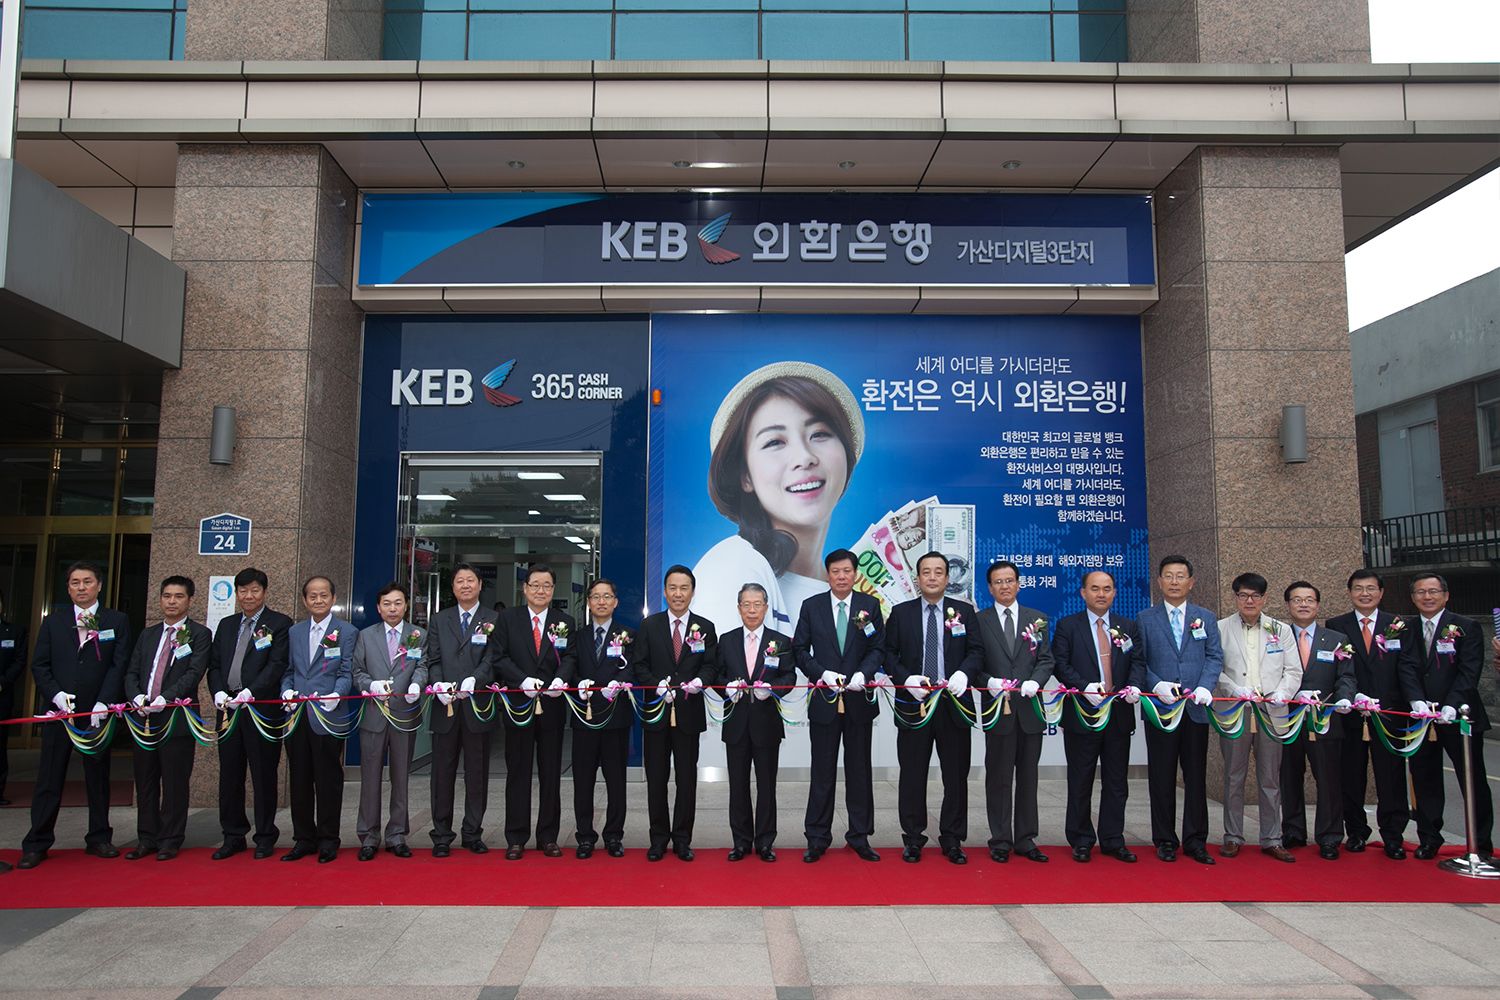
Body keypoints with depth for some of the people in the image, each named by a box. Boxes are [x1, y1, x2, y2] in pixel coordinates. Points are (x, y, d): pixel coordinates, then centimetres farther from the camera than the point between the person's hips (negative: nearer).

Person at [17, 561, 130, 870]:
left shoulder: (117, 621, 3)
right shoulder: (53, 621, 8)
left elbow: (119, 665, -3)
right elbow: (39, 664, 5)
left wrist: (103, 702, -12)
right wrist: (56, 694, -10)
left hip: (98, 712, -1)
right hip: (59, 710, 1)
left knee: (98, 777, 8)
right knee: (49, 779, 4)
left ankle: (99, 838, 18)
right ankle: (37, 844, 12)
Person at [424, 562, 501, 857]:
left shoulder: (494, 620, 4)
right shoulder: (439, 620, 13)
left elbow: (493, 660, -7)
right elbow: (433, 660, 6)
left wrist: (472, 681, -24)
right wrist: (438, 684, -14)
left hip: (478, 708, -2)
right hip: (445, 707, 2)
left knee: (477, 774, 6)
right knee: (443, 774, 7)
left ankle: (473, 834, 17)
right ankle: (441, 836, 15)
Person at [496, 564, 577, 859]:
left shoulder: (565, 622, 7)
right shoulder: (508, 618, 4)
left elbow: (570, 658, -3)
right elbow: (501, 657, -3)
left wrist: (562, 679, -24)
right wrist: (523, 680, -18)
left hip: (552, 705, 1)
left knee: (551, 774, 7)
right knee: (518, 773, 5)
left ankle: (548, 836, 16)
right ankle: (516, 838, 13)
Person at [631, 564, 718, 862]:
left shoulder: (705, 628, 4)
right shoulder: (649, 625, 4)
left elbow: (710, 665, 1)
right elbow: (638, 664, 0)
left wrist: (699, 681, -20)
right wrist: (657, 685, -16)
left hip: (689, 712, 0)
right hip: (656, 711, 0)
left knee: (687, 779, 6)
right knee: (656, 778, 8)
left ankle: (682, 839, 18)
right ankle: (659, 838, 20)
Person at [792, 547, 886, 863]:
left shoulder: (870, 605, 3)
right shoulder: (811, 606, 2)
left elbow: (878, 648, 1)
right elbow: (800, 650, 1)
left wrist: (863, 674, -17)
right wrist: (822, 673, -13)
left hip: (860, 699, 1)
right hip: (824, 700, 0)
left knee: (859, 770, 9)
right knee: (822, 772, 6)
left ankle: (860, 836, 20)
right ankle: (817, 838, 15)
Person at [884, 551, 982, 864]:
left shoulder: (964, 611, 7)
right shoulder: (901, 613, 6)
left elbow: (976, 651, 3)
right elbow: (889, 654, 3)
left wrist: (964, 673, -16)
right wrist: (906, 678, -13)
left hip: (954, 703, 1)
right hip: (913, 704, 0)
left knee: (956, 775, 6)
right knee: (912, 775, 6)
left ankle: (952, 839, 18)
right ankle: (913, 838, 18)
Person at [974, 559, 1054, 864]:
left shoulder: (1037, 619, 9)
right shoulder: (980, 622, 2)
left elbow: (1046, 659, 5)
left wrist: (1035, 681, -13)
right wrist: (989, 682, -17)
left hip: (1030, 709, 2)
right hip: (997, 710, -2)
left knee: (1028, 778, 10)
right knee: (999, 779, 5)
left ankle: (1025, 839, 19)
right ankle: (1001, 840, 14)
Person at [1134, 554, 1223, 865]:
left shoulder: (1205, 617, 10)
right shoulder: (1145, 619, 5)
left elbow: (1215, 657, 4)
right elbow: (1139, 662, 2)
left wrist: (1205, 687, -13)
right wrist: (1156, 686, -15)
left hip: (1195, 709, 1)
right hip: (1160, 708, -1)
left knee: (1196, 777, 6)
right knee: (1162, 778, 5)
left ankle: (1195, 840, 16)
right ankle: (1165, 840, 15)